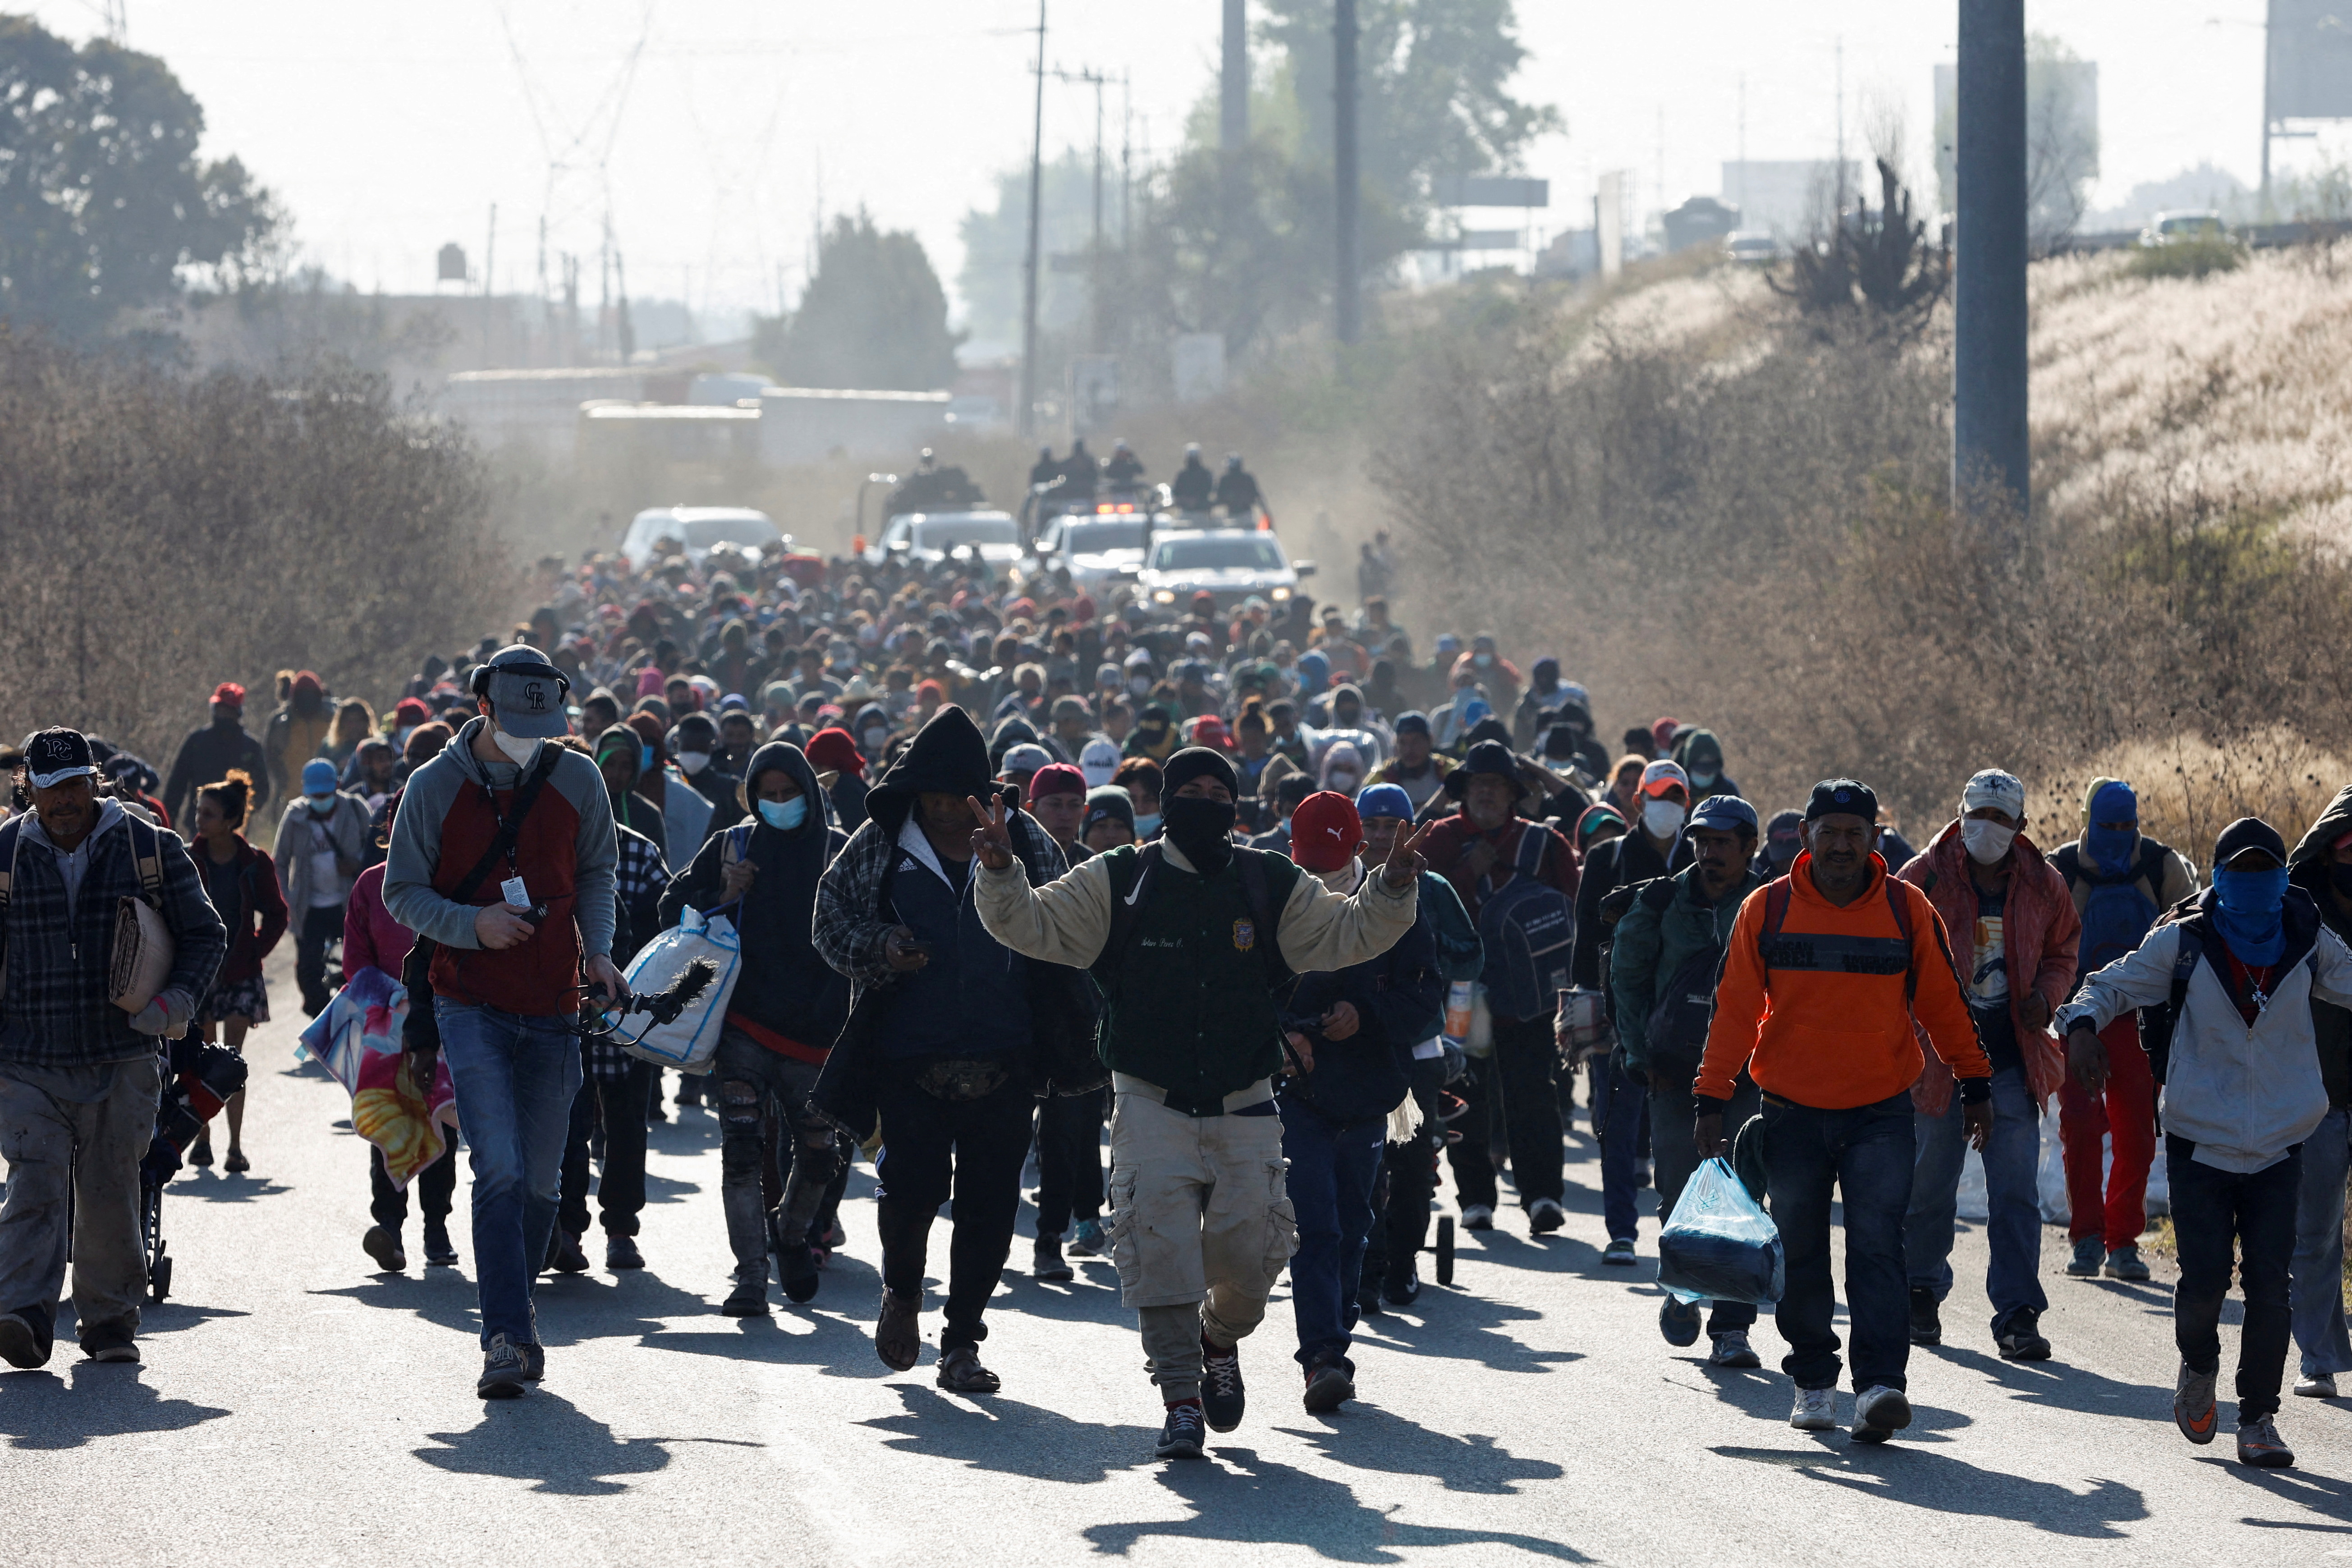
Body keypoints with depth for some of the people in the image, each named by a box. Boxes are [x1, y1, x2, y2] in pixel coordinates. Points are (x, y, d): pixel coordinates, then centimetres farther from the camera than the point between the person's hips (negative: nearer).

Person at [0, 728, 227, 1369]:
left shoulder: (150, 850, 4)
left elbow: (205, 933, 11)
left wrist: (178, 1000, -5)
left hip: (121, 1059, 0)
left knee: (110, 1192, 3)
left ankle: (109, 1320, 16)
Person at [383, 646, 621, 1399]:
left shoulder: (577, 780, 3)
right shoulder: (436, 786, -4)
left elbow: (596, 874, 17)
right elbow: (403, 893, 1)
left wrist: (598, 949, 0)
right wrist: (473, 924, -16)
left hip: (553, 1009, 3)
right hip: (473, 1005, -3)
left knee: (540, 1180, 8)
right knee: (500, 1169, -16)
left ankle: (511, 1313, 27)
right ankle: (509, 1335, -17)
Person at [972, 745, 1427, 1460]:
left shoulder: (1272, 888, 5)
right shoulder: (1119, 884, 0)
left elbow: (1346, 933, 5)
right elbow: (1035, 925, -1)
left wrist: (1392, 891, -13)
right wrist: (1002, 876, -19)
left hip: (1243, 1105, 2)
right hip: (1152, 1101, -1)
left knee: (1251, 1249, -4)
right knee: (1160, 1246, -13)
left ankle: (1221, 1336, 30)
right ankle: (1180, 1396, -4)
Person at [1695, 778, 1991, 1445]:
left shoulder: (1908, 910, 1)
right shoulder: (1767, 910, 0)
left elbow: (1942, 1001, 10)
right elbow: (1735, 1010, 3)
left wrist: (1974, 1085, 13)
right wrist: (1712, 1100, 1)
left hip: (1881, 1114, -1)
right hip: (1793, 1113, 1)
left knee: (1877, 1245, -13)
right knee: (1800, 1253, 9)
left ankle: (1880, 1385, -20)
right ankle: (1813, 1381, 23)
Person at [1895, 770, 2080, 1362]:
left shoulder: (2043, 885, 3)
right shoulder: (1924, 879, -5)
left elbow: (2062, 951, 18)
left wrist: (2046, 995, -3)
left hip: (2013, 1060, 1)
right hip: (1940, 1056, -1)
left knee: (2016, 1192, -5)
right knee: (1931, 1184, 10)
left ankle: (2018, 1316, -5)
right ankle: (1922, 1293, 32)